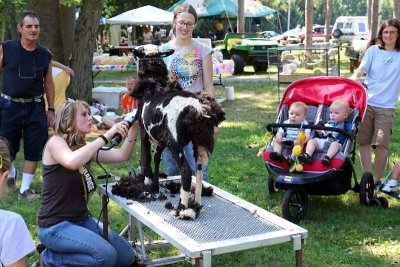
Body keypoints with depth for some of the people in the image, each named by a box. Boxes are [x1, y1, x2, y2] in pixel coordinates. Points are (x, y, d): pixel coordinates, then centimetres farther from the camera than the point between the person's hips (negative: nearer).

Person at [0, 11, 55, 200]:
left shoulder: (45, 55, 3)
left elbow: (49, 83, 11)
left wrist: (51, 110, 9)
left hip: (35, 107, 2)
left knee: (34, 150, 3)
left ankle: (25, 189, 17)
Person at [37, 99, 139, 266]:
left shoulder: (83, 147, 10)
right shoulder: (55, 142, -12)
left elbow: (121, 155, 3)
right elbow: (72, 162, -36)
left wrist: (134, 127, -10)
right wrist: (106, 136, -32)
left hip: (82, 220, 8)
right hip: (55, 225, -8)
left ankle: (65, 250, 15)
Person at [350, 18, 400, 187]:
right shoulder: (373, 50, 6)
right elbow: (360, 70, -3)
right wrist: (352, 80, -20)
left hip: (386, 107, -1)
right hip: (366, 102, 1)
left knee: (381, 144, -7)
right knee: (364, 142, 2)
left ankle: (377, 180, 8)